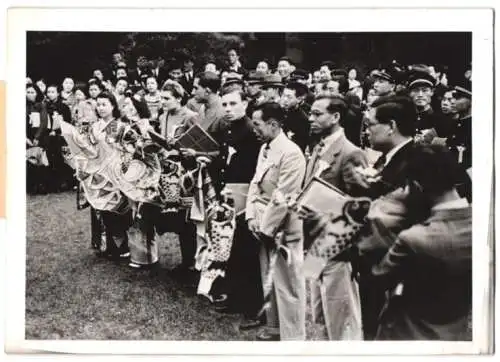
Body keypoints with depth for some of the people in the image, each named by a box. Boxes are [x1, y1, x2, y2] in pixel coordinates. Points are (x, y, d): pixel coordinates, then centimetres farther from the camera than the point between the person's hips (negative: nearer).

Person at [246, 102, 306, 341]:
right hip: (264, 227, 9)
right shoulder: (264, 149, 10)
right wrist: (252, 217, 1)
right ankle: (274, 328, 34)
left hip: (282, 229, -9)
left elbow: (282, 198, -20)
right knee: (269, 282, 19)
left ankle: (292, 337, 11)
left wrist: (265, 228, -15)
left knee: (287, 285, 0)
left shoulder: (290, 153, -18)